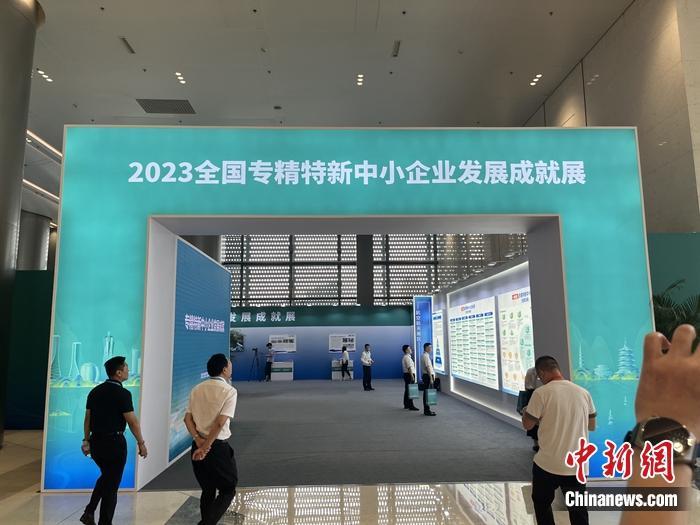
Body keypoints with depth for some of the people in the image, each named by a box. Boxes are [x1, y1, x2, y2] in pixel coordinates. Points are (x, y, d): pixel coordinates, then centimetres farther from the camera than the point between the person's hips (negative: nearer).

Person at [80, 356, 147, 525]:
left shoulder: (95, 391, 4)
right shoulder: (122, 393, -16)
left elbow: (87, 418, 8)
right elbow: (132, 421, -15)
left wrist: (86, 441, 17)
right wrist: (141, 443, -6)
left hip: (96, 442, 7)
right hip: (114, 443, -7)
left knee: (105, 476, 26)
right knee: (112, 483, 7)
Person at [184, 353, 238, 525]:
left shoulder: (197, 389, 7)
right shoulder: (229, 391, -12)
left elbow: (188, 418, 2)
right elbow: (220, 423, -20)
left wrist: (198, 440, -6)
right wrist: (206, 447, -16)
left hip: (198, 445, 6)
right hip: (218, 447, -6)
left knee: (207, 490, 20)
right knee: (228, 490, 9)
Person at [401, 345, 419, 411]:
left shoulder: (405, 357, 17)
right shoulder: (407, 358, -16)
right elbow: (409, 368, -22)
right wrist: (412, 376, -23)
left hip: (407, 374, 11)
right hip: (409, 375, -11)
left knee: (407, 390, 14)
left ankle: (406, 405, 20)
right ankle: (411, 406, -8)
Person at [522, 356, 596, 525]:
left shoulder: (541, 393, -15)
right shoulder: (583, 392, 0)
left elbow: (528, 425, -6)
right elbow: (592, 426, 11)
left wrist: (525, 411, 14)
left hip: (548, 464, -4)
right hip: (578, 465, 4)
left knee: (542, 503, 18)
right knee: (578, 508, 18)